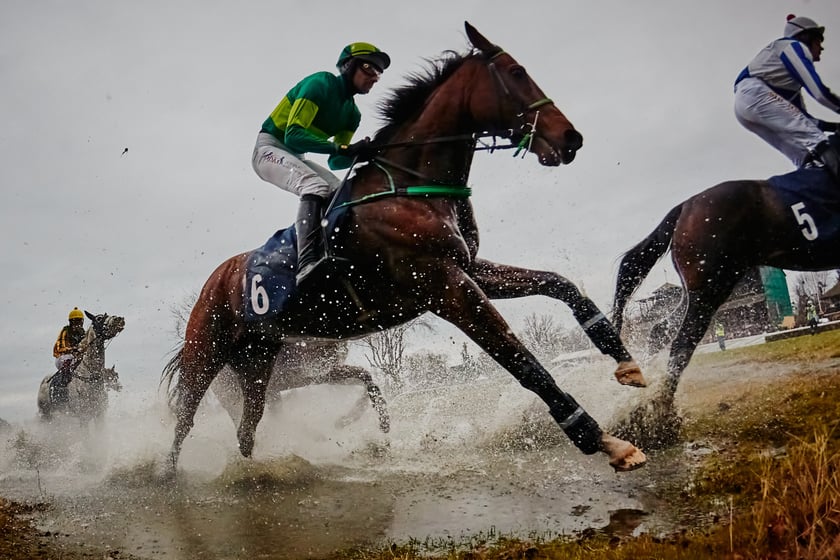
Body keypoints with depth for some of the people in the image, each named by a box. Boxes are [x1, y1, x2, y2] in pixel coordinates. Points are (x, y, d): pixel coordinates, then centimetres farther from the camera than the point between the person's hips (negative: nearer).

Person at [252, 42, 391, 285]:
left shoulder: (352, 113, 9)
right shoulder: (320, 83, -15)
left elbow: (335, 162, 7)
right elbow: (293, 135, -25)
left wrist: (362, 154, -14)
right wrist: (344, 149, -34)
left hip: (296, 158, 9)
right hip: (270, 148, -9)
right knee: (316, 187, -35)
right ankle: (308, 265, -50)